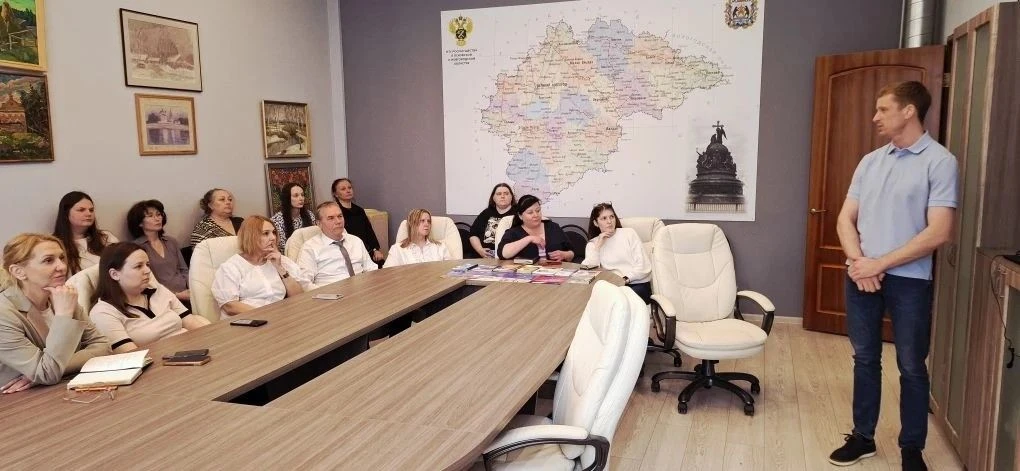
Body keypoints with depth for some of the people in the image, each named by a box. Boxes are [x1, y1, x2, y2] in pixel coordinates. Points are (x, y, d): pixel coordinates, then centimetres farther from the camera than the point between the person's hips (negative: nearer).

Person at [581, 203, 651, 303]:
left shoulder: (629, 233, 6)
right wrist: (598, 245, -9)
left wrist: (625, 279, -15)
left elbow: (643, 267, -2)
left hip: (638, 284, -2)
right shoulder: (592, 244, 13)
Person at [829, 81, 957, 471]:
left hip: (909, 280, -5)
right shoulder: (870, 161, 9)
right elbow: (846, 218, 8)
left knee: (911, 367, 7)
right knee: (865, 360, 13)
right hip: (861, 276, 5)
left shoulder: (940, 161, -8)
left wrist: (880, 264, -16)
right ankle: (863, 437, 26)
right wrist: (858, 261, -10)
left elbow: (939, 232, -15)